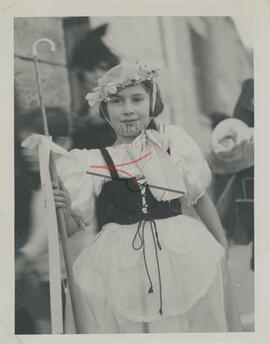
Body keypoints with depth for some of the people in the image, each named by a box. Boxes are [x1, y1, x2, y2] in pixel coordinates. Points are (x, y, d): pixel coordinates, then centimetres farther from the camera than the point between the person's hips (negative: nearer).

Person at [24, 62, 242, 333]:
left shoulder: (173, 141, 2)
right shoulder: (91, 163, 0)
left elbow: (201, 198, 9)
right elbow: (72, 227, 0)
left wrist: (222, 247, 10)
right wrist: (62, 210, -20)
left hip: (184, 258, 2)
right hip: (119, 266, -1)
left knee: (193, 322, 11)